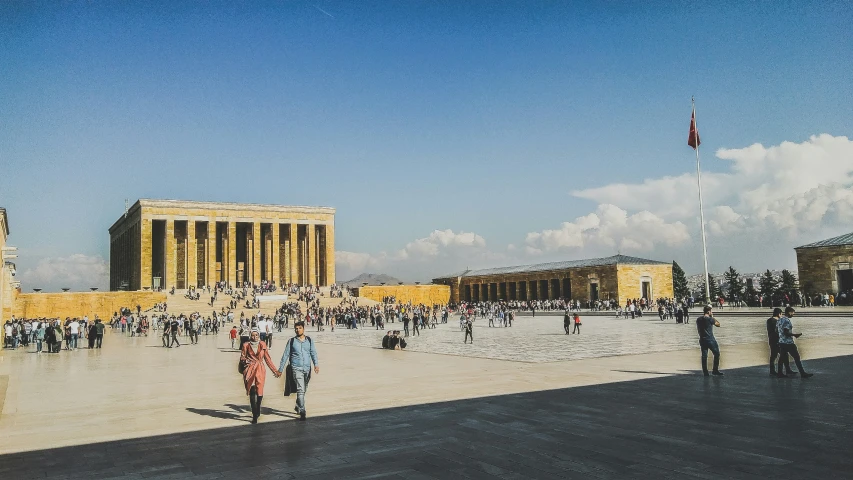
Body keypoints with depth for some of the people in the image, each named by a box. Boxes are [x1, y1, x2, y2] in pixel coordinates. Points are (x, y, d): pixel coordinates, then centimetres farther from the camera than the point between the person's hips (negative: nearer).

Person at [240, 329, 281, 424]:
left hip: (260, 370, 1)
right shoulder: (246, 345, 5)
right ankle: (255, 416, -9)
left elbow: (268, 359, 13)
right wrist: (244, 360, -15)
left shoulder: (262, 345, 8)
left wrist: (275, 371, 13)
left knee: (259, 392, -2)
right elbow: (242, 358, 10)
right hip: (250, 370, -1)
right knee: (252, 392, -11)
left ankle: (257, 411, 25)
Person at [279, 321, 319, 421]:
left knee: (304, 390, 15)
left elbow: (313, 353, 2)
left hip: (307, 369, 3)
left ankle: (297, 407, 38)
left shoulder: (309, 340, 7)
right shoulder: (292, 341, 2)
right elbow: (285, 355, 5)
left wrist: (316, 364, -14)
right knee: (300, 390, -15)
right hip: (296, 368, -3)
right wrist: (280, 369, 4)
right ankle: (302, 412, -15)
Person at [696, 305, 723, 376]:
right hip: (710, 340, -6)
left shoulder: (698, 319, 6)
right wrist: (712, 317, 6)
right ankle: (715, 370, 9)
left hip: (702, 340, 6)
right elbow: (718, 324, 1)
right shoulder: (710, 319, -13)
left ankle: (705, 372, 9)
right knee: (716, 354, 8)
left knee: (704, 356, 8)